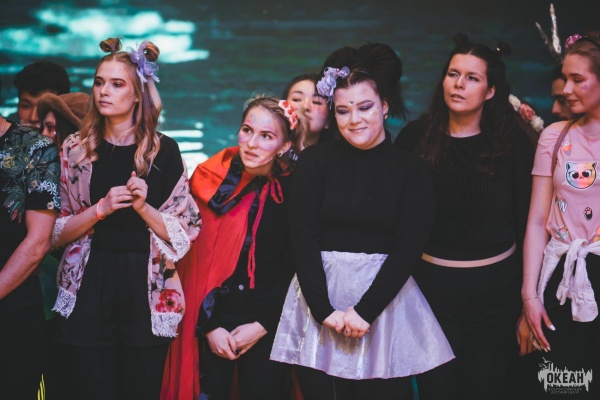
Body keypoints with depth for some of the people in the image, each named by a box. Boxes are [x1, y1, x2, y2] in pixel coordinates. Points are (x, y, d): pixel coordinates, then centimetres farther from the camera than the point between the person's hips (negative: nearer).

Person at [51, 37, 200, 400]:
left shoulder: (164, 150, 1)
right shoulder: (75, 149, 4)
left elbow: (186, 232, 0)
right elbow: (55, 231, 3)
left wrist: (143, 207, -15)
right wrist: (101, 209, -12)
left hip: (147, 292, 0)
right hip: (88, 292, 1)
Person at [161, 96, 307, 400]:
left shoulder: (290, 192, -4)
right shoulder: (211, 180, -6)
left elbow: (294, 268, 1)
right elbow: (192, 261, -5)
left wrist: (264, 324, -5)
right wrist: (209, 326, -9)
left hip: (267, 325, 0)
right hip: (210, 318, 0)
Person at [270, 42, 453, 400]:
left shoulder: (412, 170, 2)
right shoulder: (315, 162, 3)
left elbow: (408, 248, -4)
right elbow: (303, 238, -3)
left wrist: (365, 311, -13)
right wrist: (323, 310, -12)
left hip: (385, 298, 0)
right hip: (320, 297, 1)